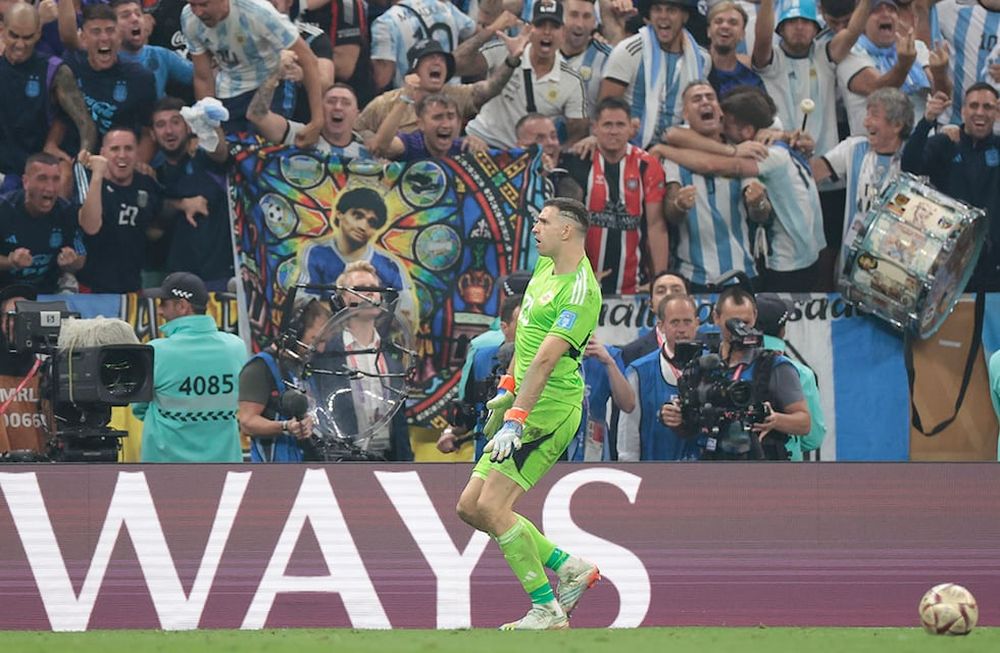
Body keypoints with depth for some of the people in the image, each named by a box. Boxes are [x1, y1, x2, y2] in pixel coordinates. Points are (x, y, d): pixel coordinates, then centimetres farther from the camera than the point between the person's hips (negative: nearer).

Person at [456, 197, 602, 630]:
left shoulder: (581, 292, -18)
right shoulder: (545, 266, 12)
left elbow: (546, 359, -26)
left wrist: (516, 418, -31)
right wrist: (507, 387, 25)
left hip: (550, 410, -10)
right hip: (522, 403, 10)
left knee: (491, 505, -17)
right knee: (470, 507, 7)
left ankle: (547, 610, -10)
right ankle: (568, 567, 14)